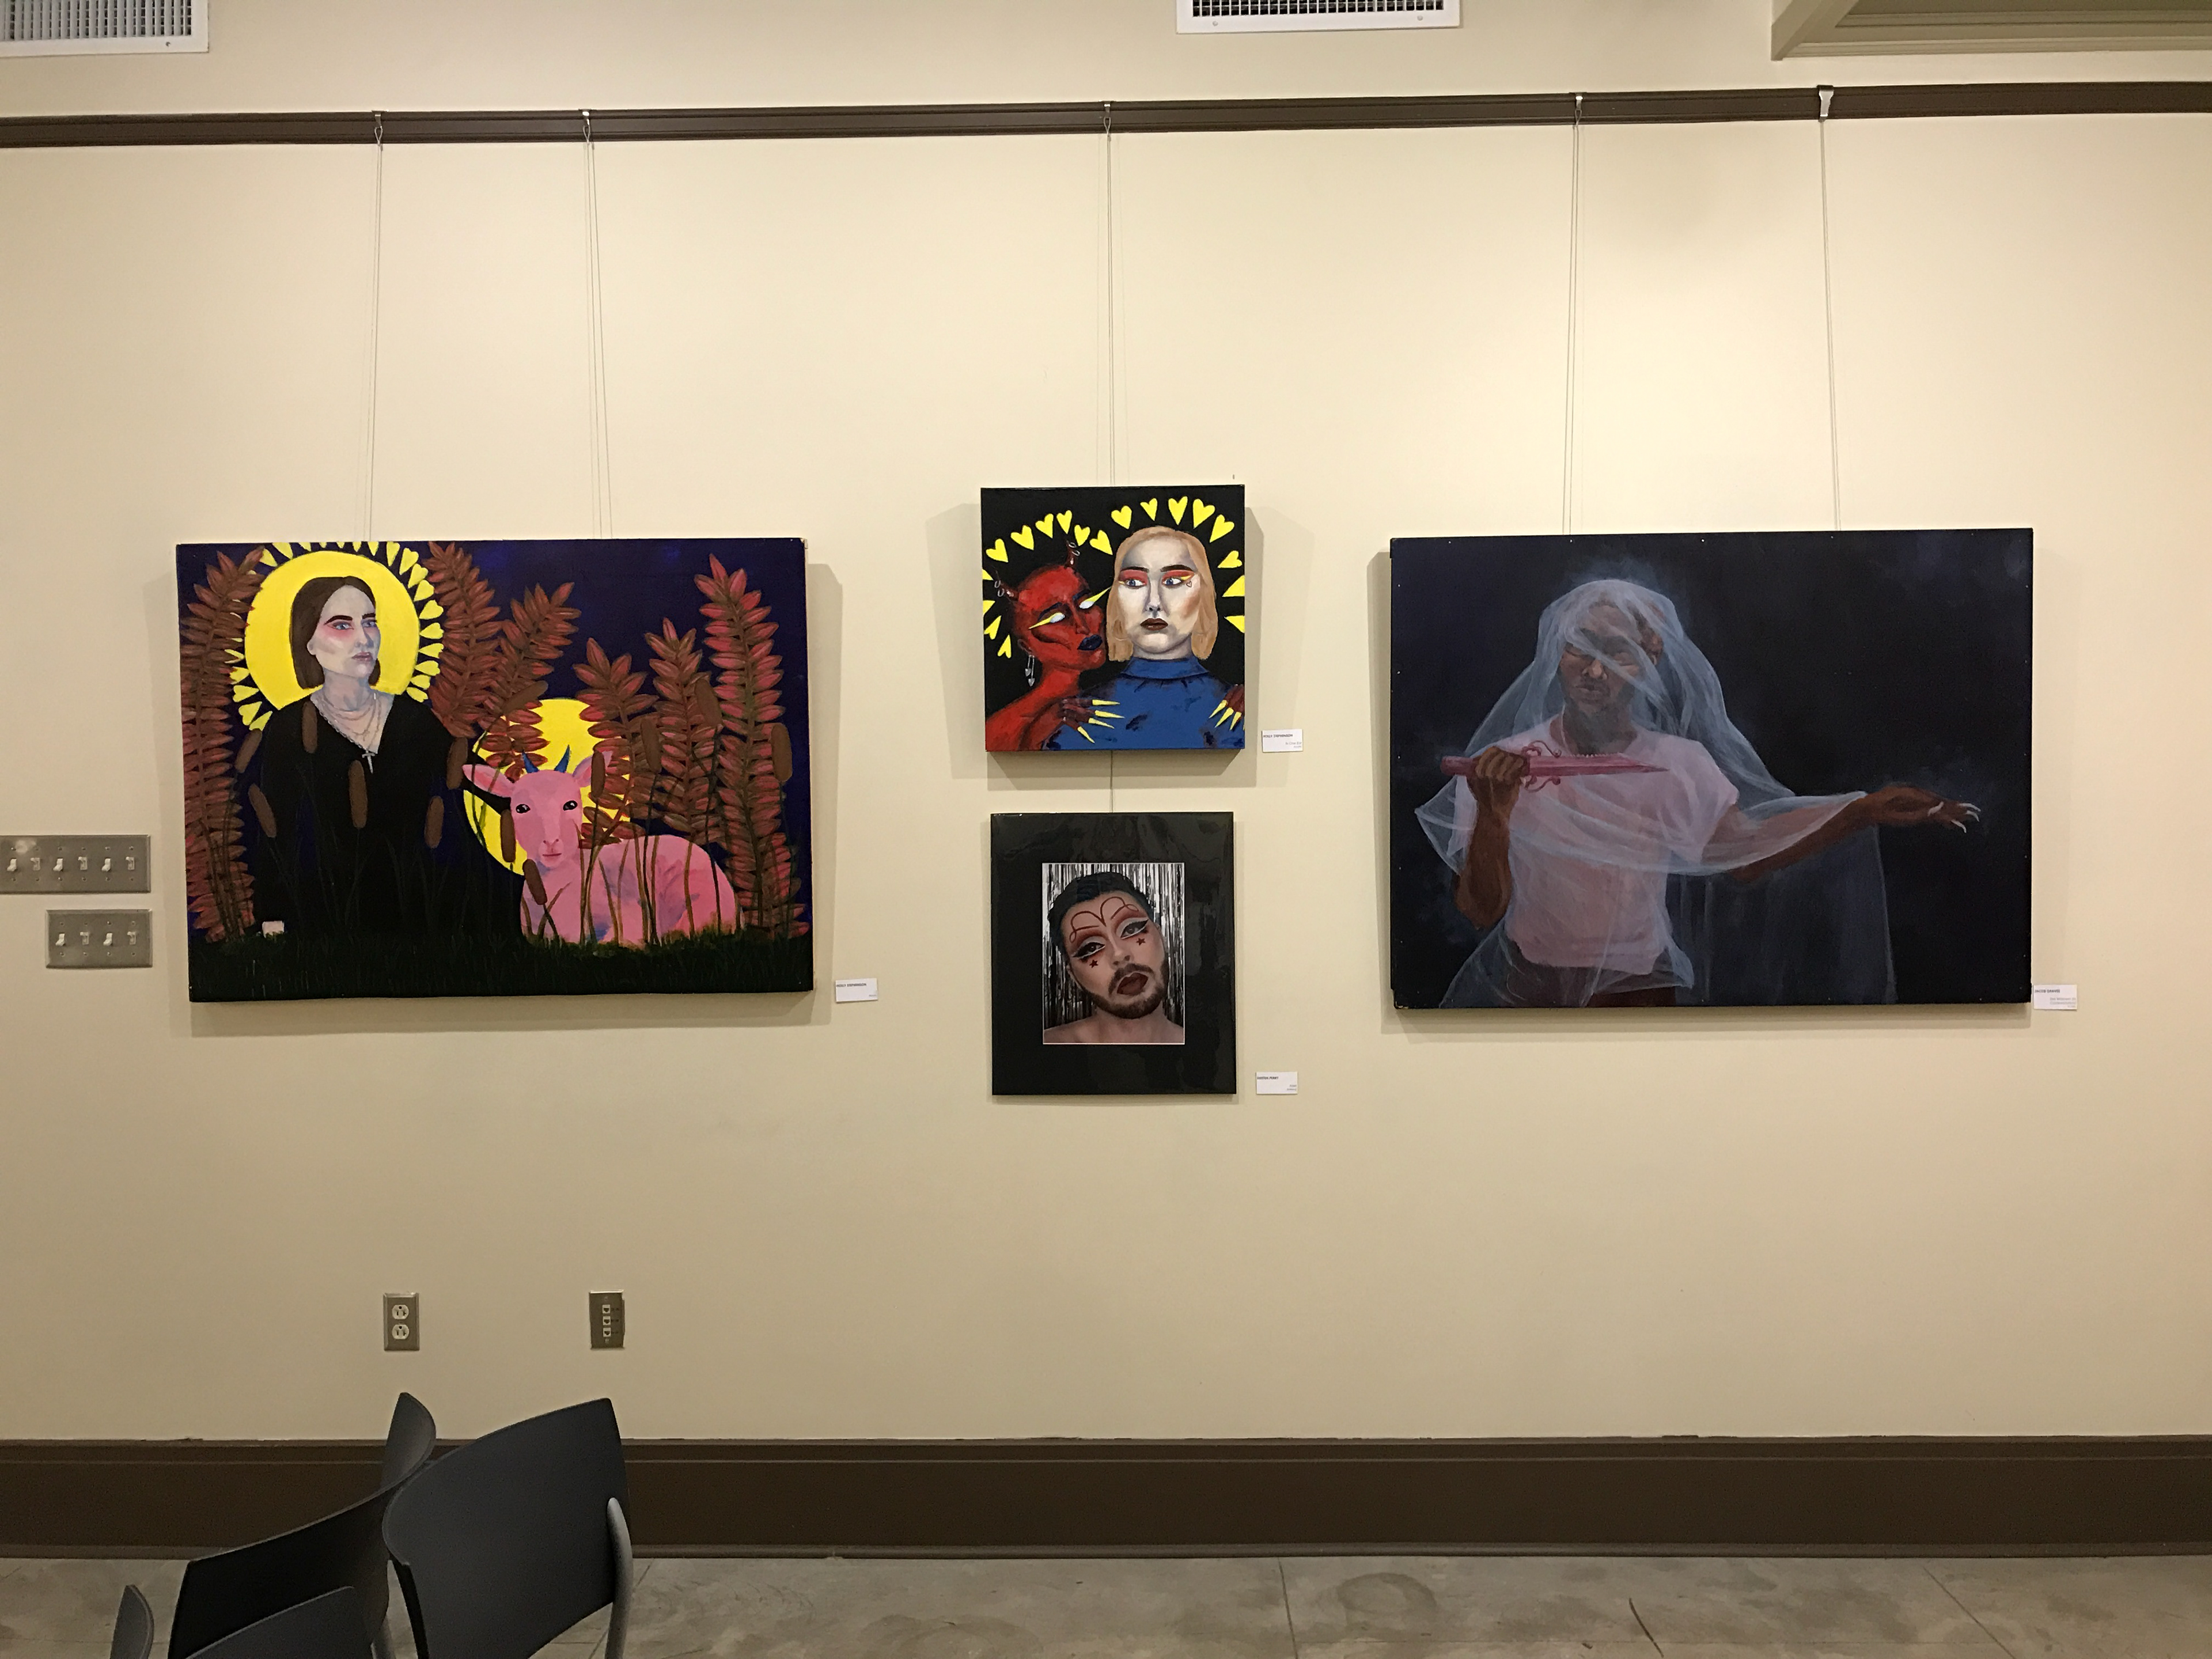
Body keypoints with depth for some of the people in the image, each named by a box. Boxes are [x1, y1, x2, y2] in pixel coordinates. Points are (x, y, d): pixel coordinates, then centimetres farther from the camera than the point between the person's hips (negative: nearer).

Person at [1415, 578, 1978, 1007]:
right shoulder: (1503, 766, -16)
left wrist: (1866, 810, -12)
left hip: (1641, 986, 1)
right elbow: (1482, 910, -18)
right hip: (1529, 984, -1)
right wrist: (1492, 817, -35)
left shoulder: (1680, 765, -10)